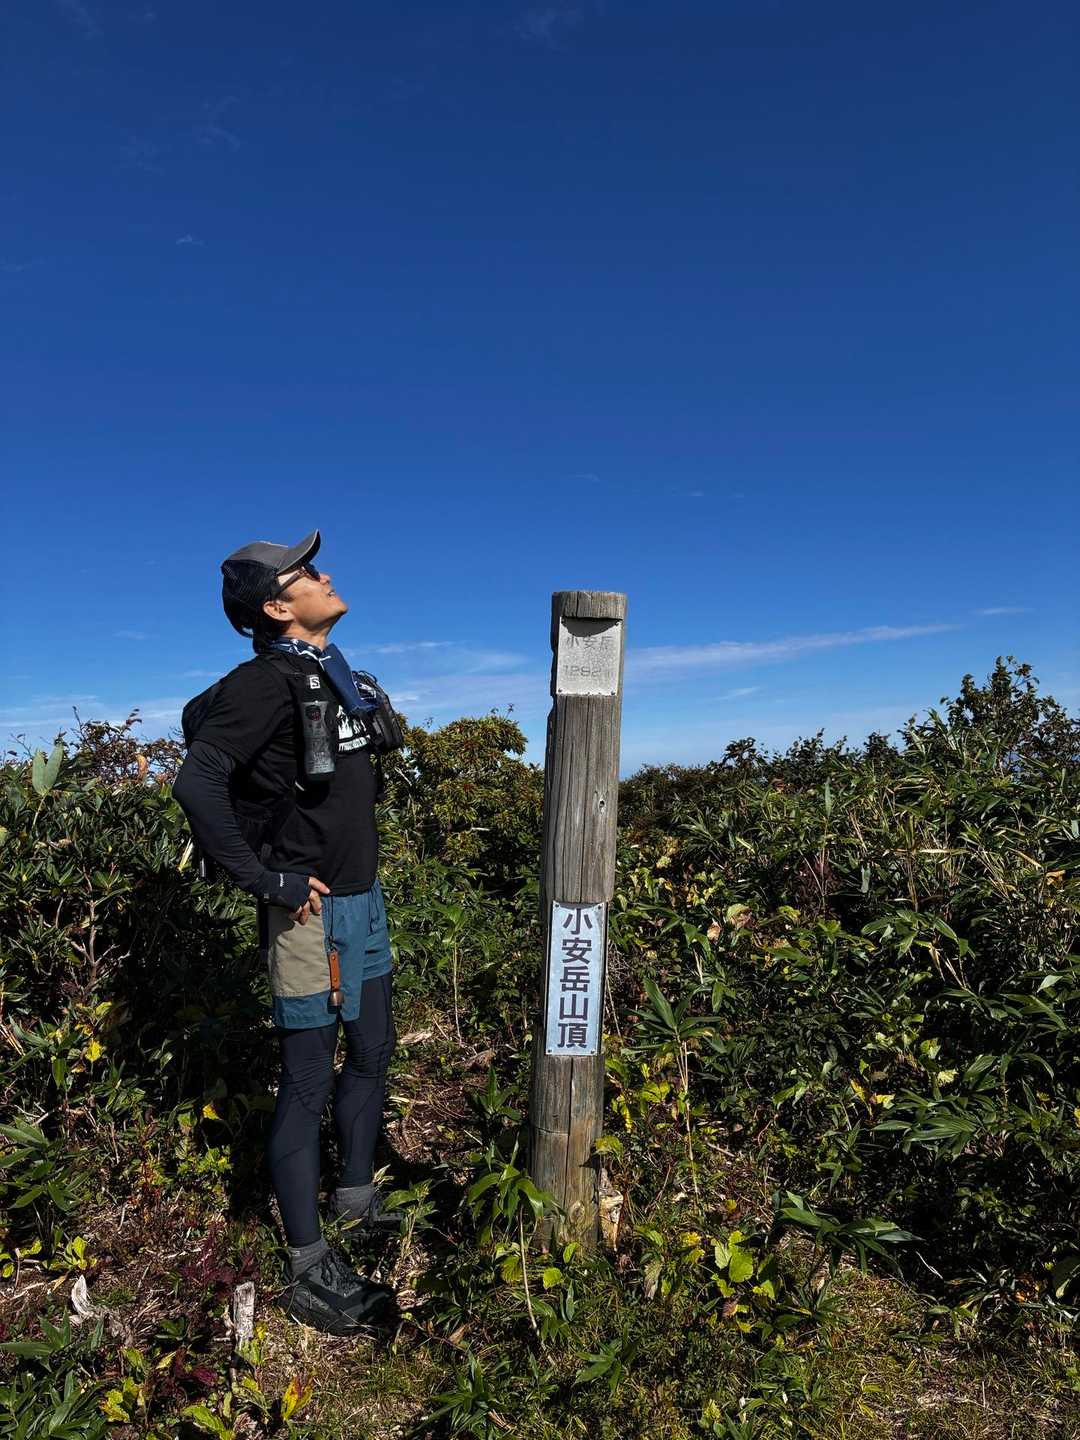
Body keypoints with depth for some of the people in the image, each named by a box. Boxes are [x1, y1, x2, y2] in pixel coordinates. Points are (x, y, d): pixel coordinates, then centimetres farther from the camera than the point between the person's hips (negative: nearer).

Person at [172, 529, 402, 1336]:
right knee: (309, 1082, 3)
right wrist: (269, 881, -23)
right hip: (313, 910, -9)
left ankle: (356, 1200, 41)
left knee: (372, 1056, 20)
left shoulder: (332, 677, 10)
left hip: (364, 899, 9)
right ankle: (311, 1274, 18)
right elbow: (199, 784, -27)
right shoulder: (268, 681, -16)